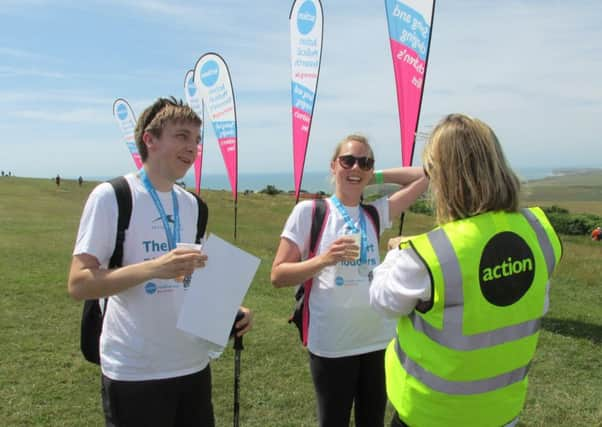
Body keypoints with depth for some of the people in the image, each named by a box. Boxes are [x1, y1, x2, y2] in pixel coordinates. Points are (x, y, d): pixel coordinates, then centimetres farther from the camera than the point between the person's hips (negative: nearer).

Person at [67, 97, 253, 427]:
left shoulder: (191, 204, 8)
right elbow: (78, 284, -15)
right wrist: (154, 267, -28)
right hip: (134, 373, -6)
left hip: (194, 365, 6)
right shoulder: (111, 196, -11)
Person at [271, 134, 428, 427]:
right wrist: (324, 259, -20)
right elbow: (278, 275, -6)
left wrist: (375, 177, 5)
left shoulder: (376, 213, 6)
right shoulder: (309, 211, -6)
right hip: (332, 344, -4)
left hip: (378, 339, 4)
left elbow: (425, 176, 10)